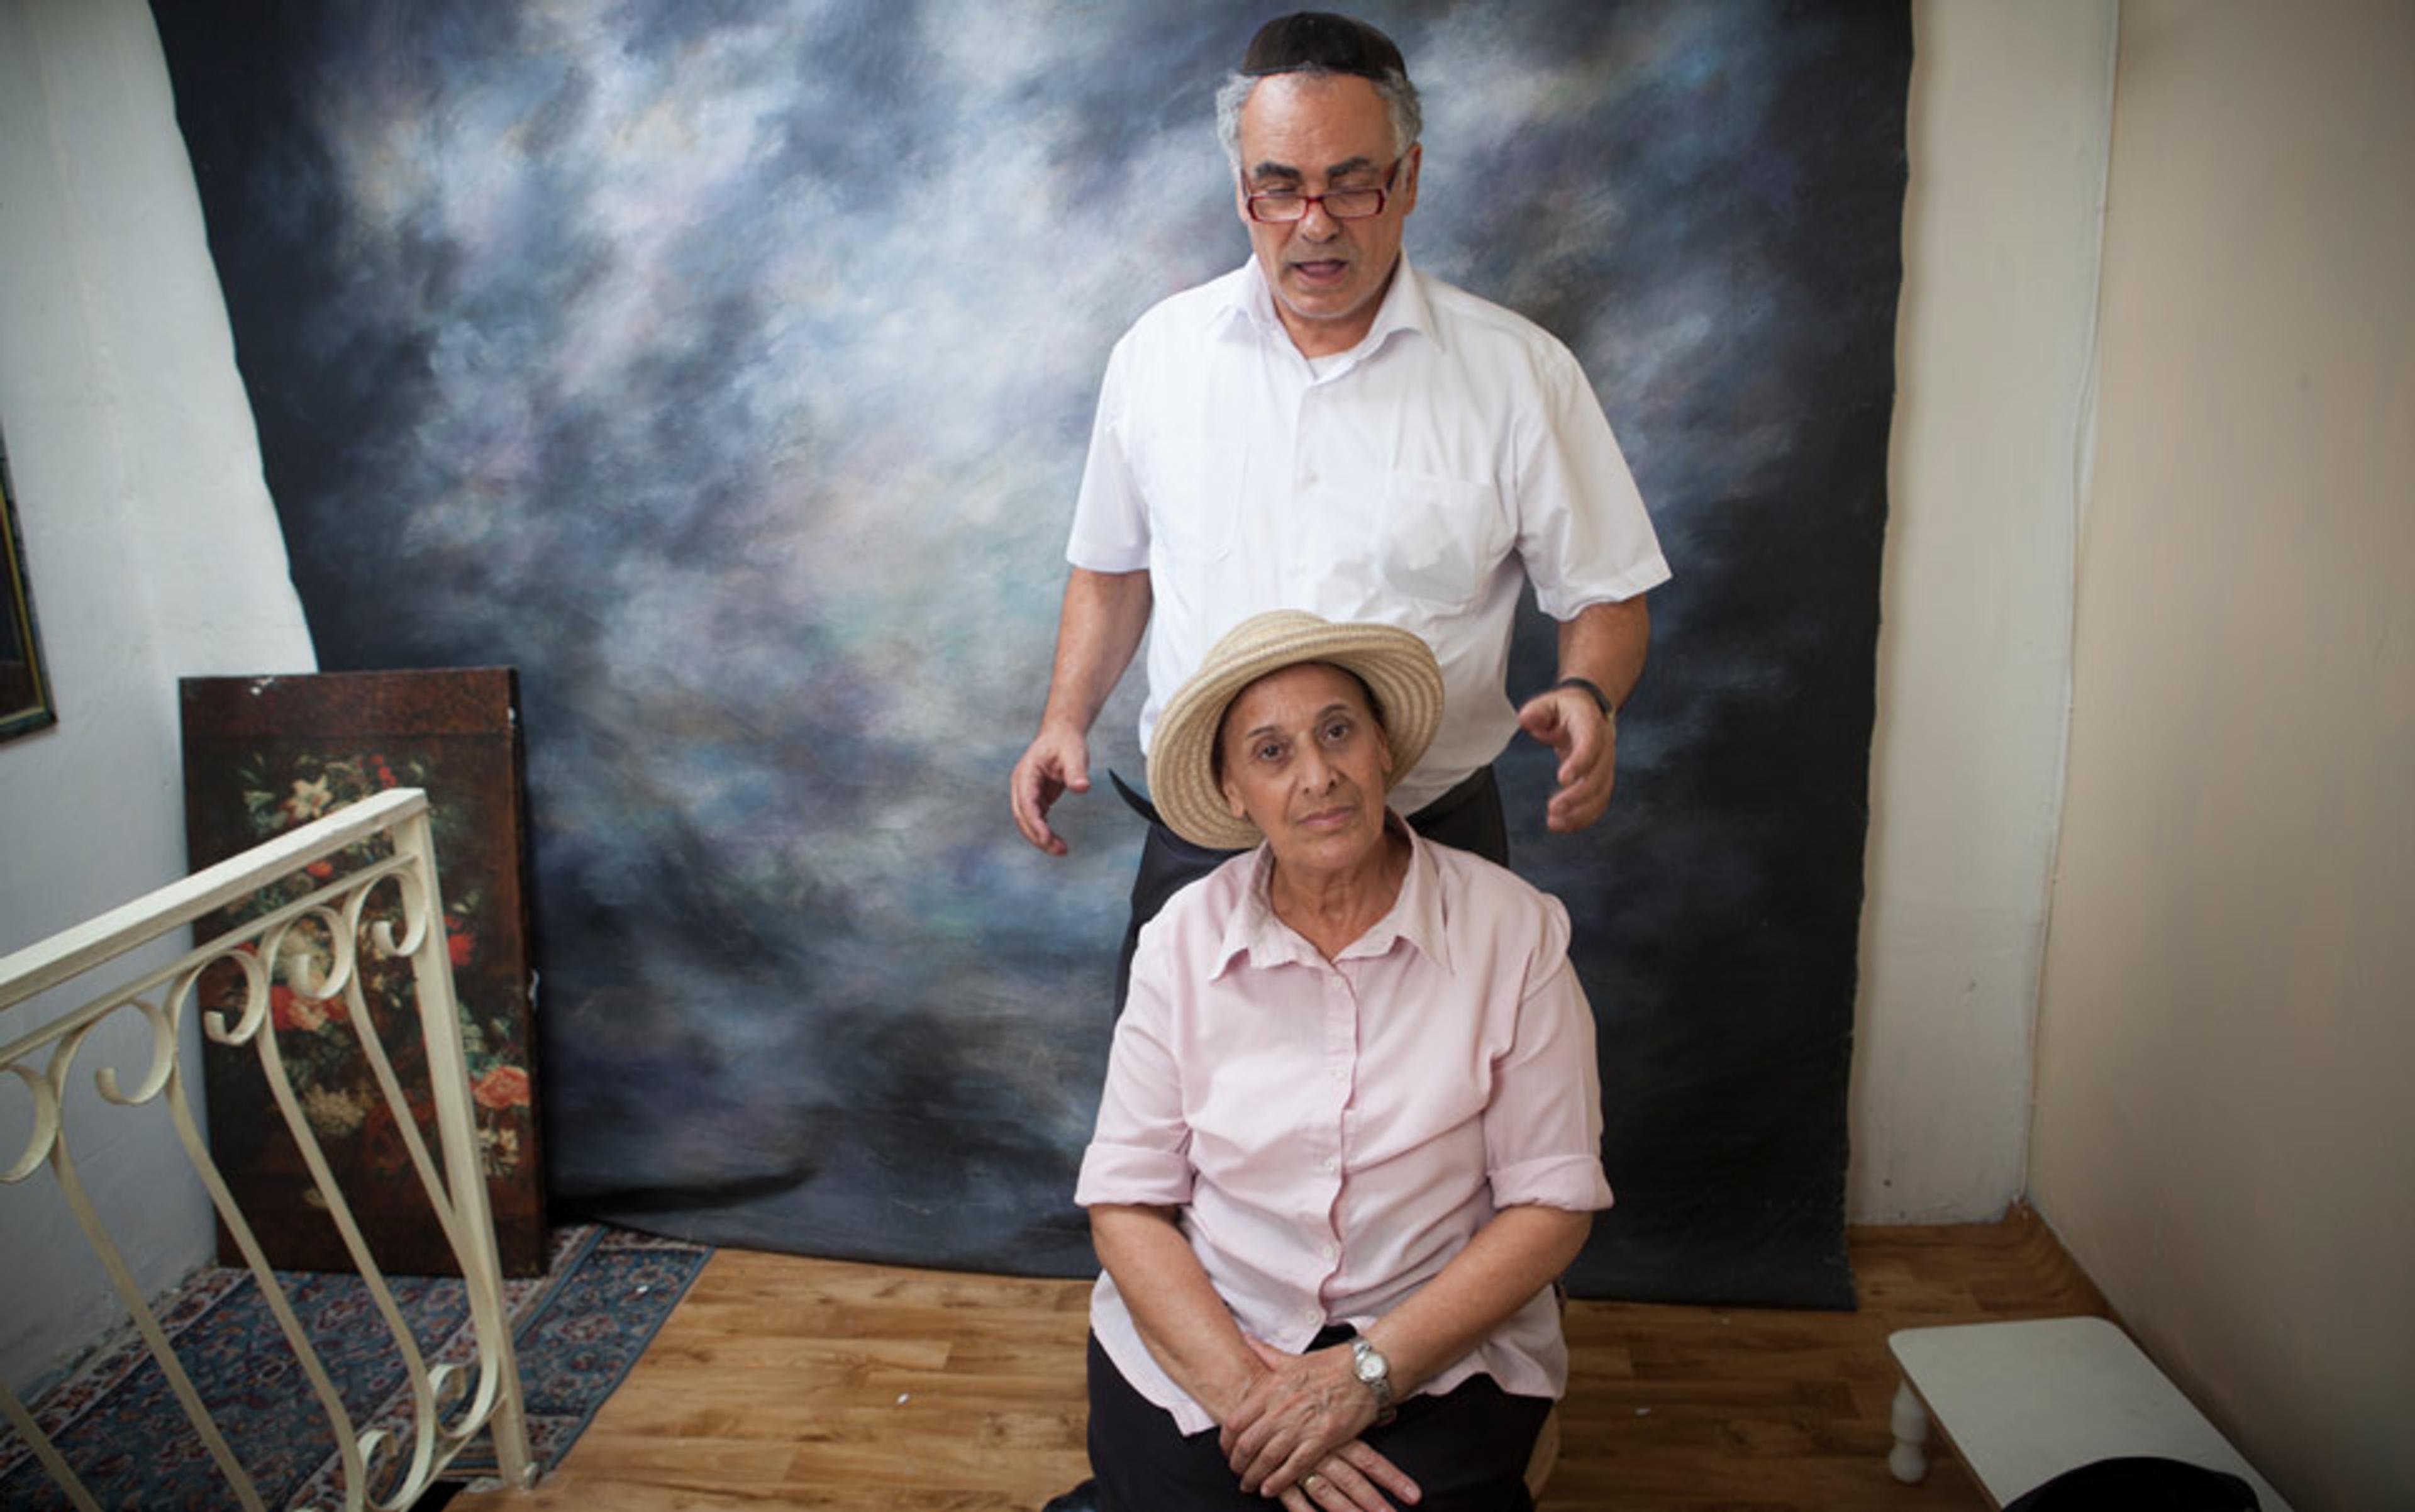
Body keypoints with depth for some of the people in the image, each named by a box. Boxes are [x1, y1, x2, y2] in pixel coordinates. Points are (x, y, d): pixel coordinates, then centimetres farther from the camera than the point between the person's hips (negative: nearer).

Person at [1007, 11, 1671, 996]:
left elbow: (1606, 595, 1)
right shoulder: (1158, 353, 2)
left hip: (1433, 843, -1)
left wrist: (1587, 696, -20)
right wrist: (1067, 719, 2)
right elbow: (1114, 565, 14)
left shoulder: (1519, 372, -5)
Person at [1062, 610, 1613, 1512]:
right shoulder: (1183, 940, -4)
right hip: (1200, 1334, 1)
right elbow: (1126, 1203, -4)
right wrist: (1248, 1392, -16)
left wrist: (1370, 1371, -14)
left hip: (1440, 1342, 0)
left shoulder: (1513, 929, -8)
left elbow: (1553, 1203, -6)